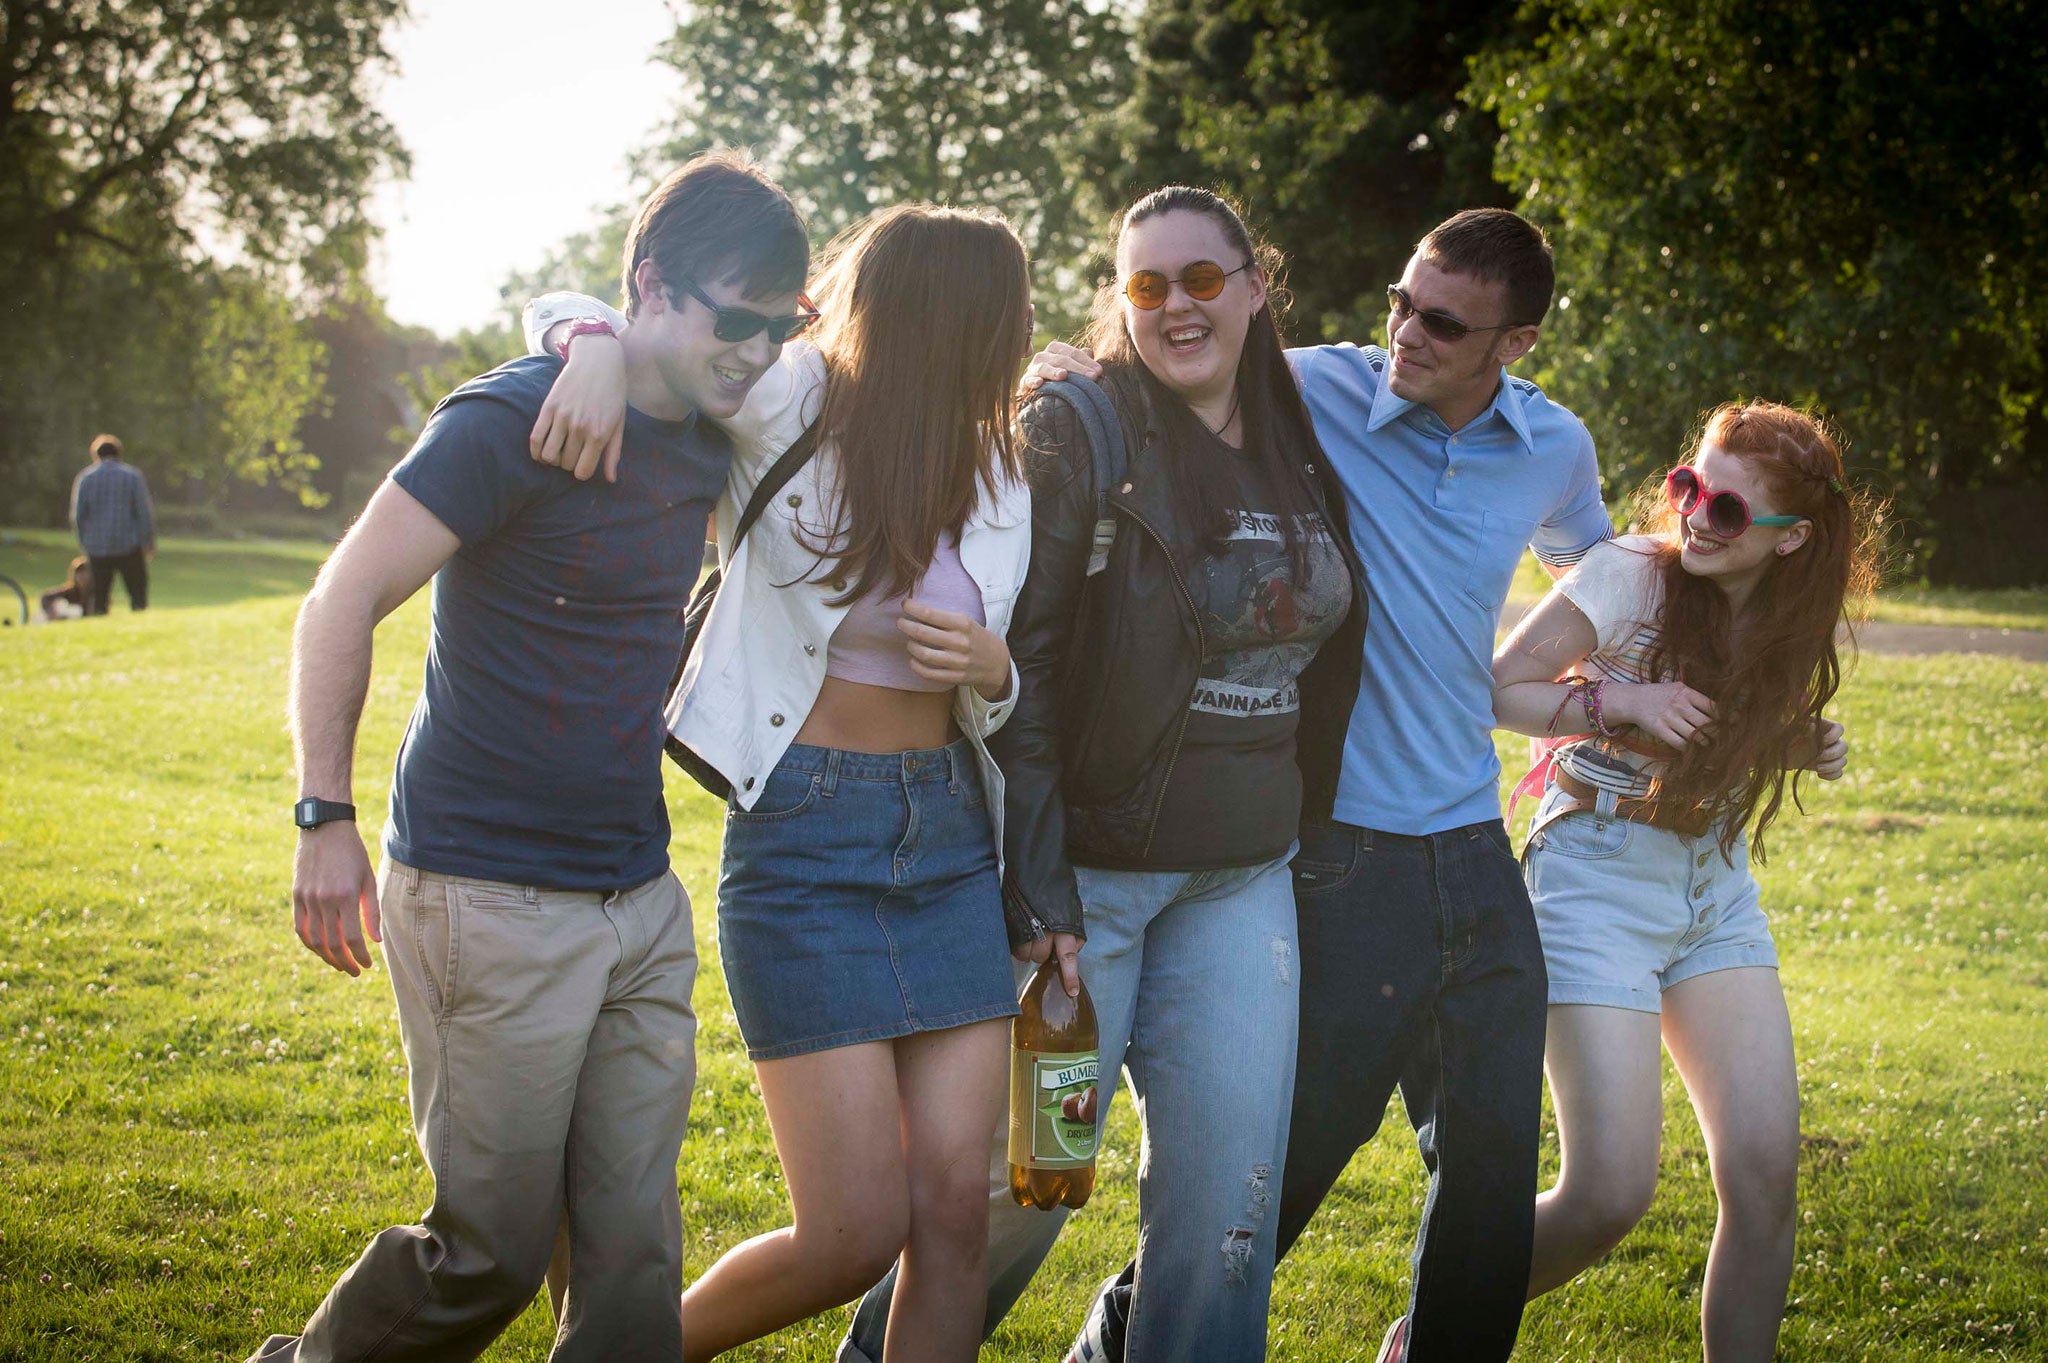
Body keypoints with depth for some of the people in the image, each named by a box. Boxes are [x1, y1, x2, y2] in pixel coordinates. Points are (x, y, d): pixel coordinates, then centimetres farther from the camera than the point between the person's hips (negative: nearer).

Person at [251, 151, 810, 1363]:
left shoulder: (706, 440, 8)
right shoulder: (516, 421, -13)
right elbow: (343, 604, -11)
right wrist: (328, 820, -14)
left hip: (640, 899, 7)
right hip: (488, 898, -7)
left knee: (633, 1251, 6)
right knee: (493, 1252, -1)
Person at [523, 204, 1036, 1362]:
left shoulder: (999, 478, 9)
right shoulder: (789, 406, -6)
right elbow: (563, 308, -1)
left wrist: (991, 670, -6)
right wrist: (598, 348, -25)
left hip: (948, 833, 5)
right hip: (805, 832, -5)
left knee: (955, 1207, -1)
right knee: (858, 1232, -7)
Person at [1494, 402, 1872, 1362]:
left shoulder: (1789, 623, 3)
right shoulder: (1628, 576, -14)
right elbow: (1497, 690, -10)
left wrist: (1804, 749, -1)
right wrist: (1617, 703, -25)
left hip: (1716, 887, 6)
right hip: (1597, 878, -6)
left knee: (1766, 1173, -5)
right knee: (1611, 1194, -11)